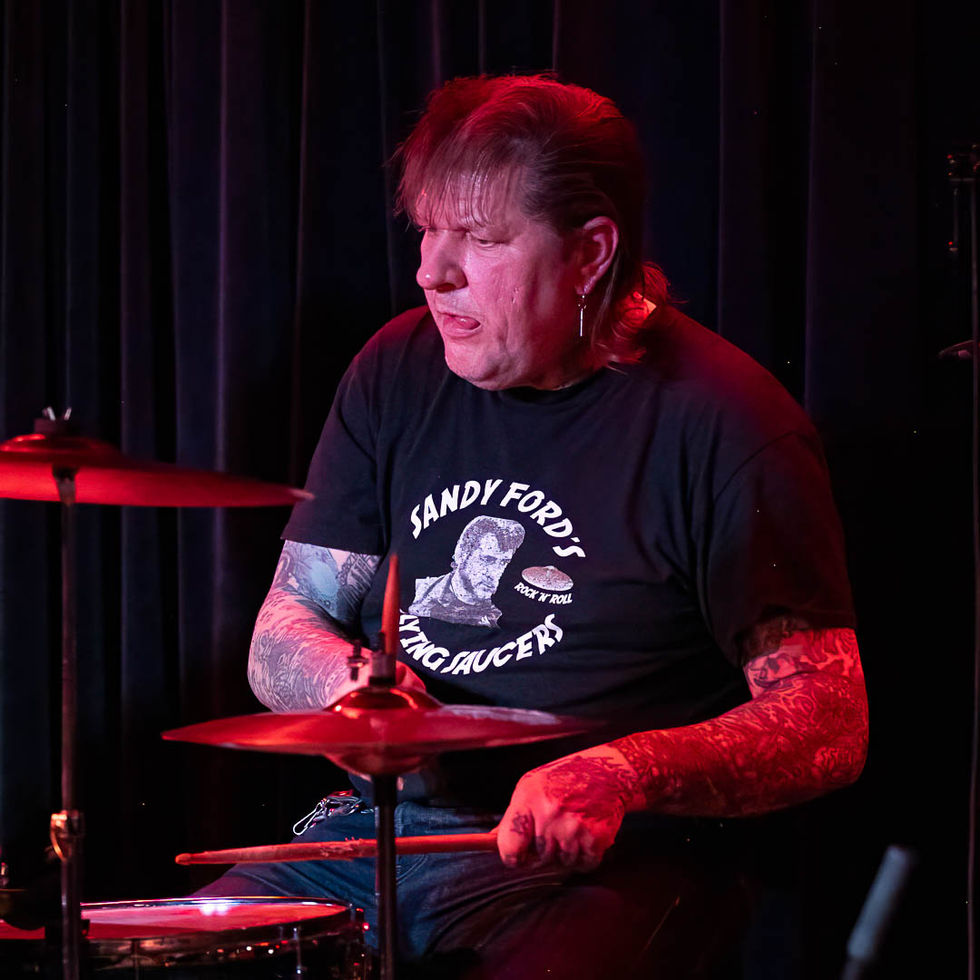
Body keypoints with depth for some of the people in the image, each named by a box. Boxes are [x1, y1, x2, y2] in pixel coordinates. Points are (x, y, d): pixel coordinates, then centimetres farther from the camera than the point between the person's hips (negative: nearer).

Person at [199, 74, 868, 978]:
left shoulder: (723, 425, -9)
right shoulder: (397, 373, 8)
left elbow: (829, 725, -11)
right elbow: (283, 638, 12)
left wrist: (624, 774, -27)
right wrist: (353, 685, -12)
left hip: (598, 866, -5)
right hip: (380, 824, 6)